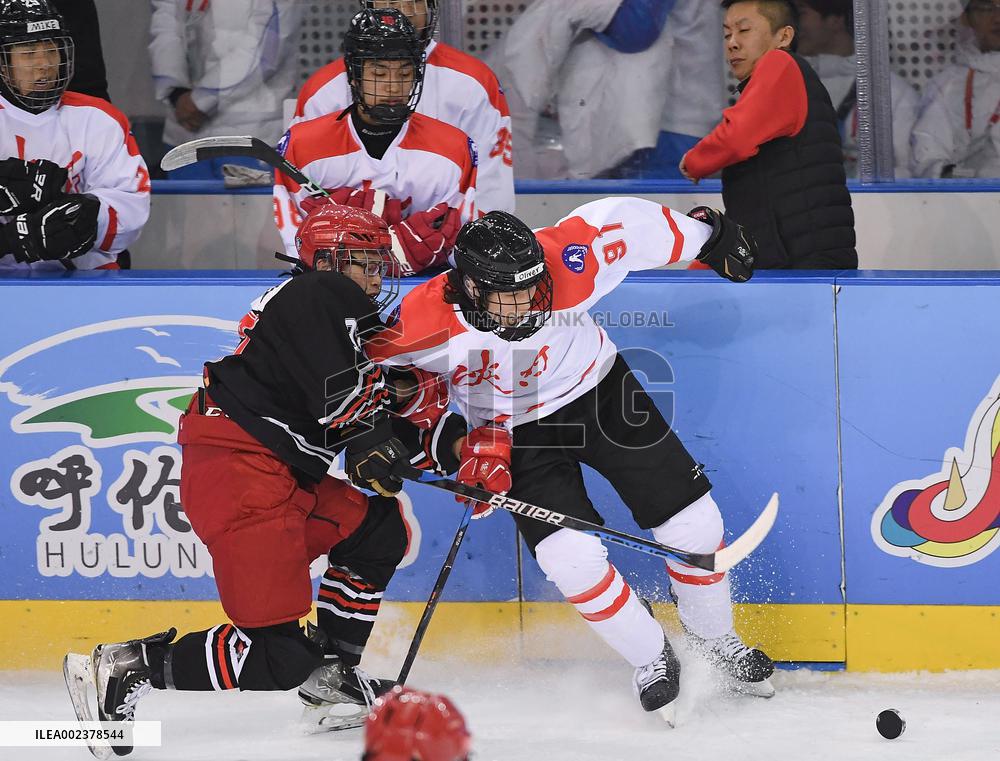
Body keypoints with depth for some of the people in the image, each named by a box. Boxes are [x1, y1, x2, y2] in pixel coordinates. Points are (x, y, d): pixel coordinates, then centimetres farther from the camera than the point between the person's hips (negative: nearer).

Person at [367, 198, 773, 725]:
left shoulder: (564, 262, -32)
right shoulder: (426, 323, -31)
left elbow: (622, 222, -16)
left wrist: (704, 234, -1)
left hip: (601, 392, 1)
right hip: (518, 434, -1)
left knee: (692, 521, 2)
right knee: (572, 559, -18)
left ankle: (716, 639, 30)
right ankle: (652, 661, 9)